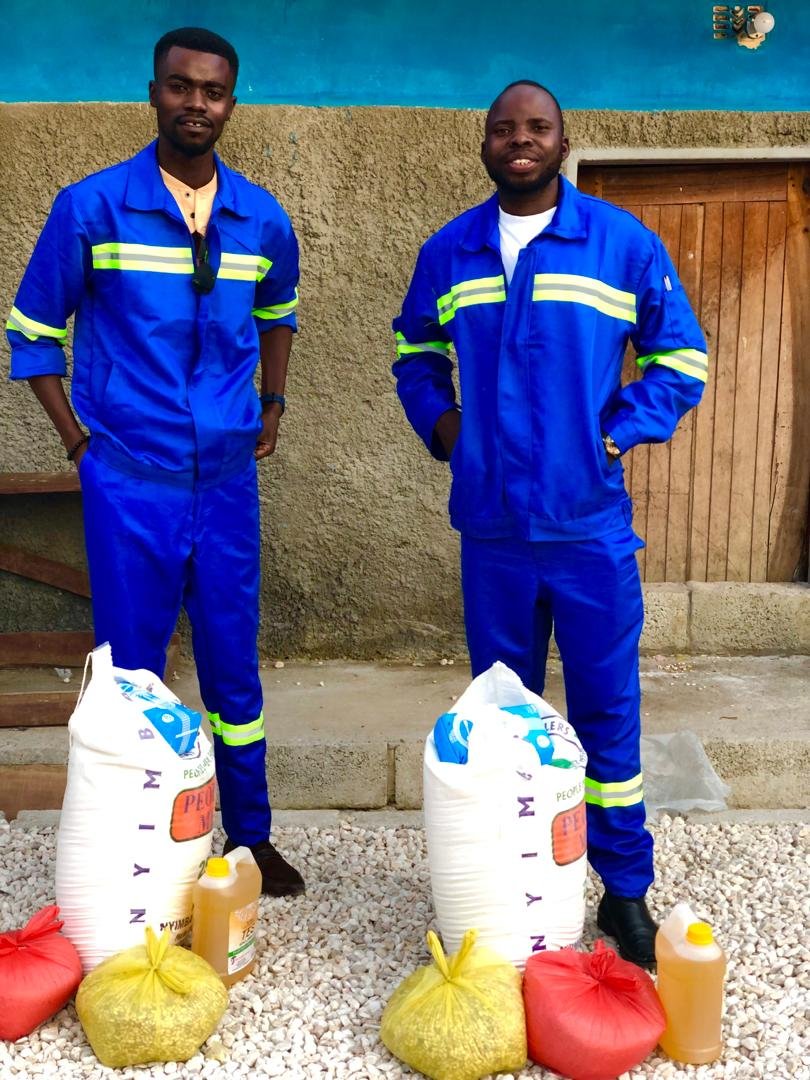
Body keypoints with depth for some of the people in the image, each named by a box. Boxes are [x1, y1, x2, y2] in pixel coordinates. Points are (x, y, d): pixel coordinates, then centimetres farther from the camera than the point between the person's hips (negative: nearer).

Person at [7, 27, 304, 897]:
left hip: (227, 477, 3)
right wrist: (75, 434, -3)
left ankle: (251, 838, 27)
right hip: (129, 479, -3)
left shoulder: (262, 220, 4)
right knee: (131, 670, 5)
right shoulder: (91, 207, -5)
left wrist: (273, 404, 16)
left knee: (233, 663, 12)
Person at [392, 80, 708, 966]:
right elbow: (415, 349, 22)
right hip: (491, 526, 3)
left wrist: (618, 431, -8)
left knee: (607, 708, 5)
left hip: (590, 526, -2)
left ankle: (625, 890, 21)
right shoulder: (448, 252, 7)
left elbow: (681, 359, 4)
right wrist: (437, 421, 5)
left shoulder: (624, 244, -1)